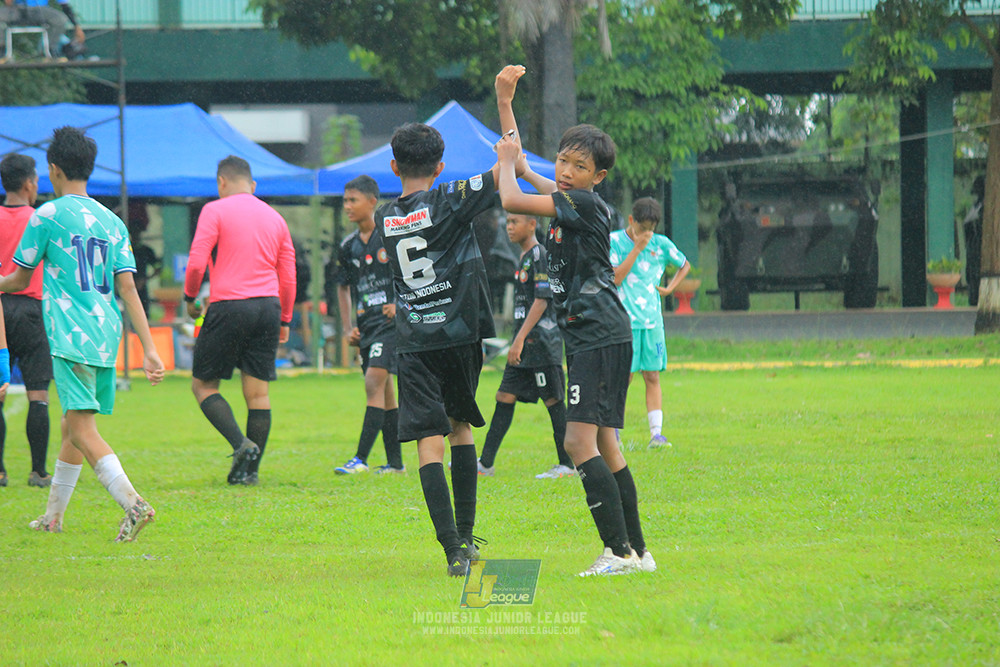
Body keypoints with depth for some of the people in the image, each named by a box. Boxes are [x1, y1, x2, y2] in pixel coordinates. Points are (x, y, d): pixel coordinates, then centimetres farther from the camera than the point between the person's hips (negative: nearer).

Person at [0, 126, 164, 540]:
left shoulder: (48, 215, -3)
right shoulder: (112, 222, 11)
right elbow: (128, 288, 6)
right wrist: (149, 348, 3)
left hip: (71, 337, -7)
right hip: (107, 336, 7)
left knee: (83, 429, -12)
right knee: (73, 427, 18)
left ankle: (133, 503, -29)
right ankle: (53, 517, 27)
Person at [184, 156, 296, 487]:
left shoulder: (215, 211, -1)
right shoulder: (275, 218, 15)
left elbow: (196, 263, -9)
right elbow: (288, 276, 16)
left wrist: (190, 298, 7)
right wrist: (284, 320, 23)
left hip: (229, 307, -5)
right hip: (268, 308, 5)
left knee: (203, 384, 6)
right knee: (258, 391, 6)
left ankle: (241, 444, -14)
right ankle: (251, 469, 3)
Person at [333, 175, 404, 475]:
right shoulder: (349, 246, 10)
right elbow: (343, 287, 22)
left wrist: (401, 304, -14)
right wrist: (347, 327, 13)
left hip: (391, 323, -7)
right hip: (366, 325, 7)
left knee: (374, 382, -17)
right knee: (384, 392, 10)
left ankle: (361, 458, -21)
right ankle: (395, 461, 16)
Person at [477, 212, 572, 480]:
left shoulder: (539, 255, -12)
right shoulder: (524, 257, 16)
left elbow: (541, 301, -17)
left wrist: (520, 340, -20)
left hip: (541, 341, -9)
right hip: (524, 344, 9)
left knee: (553, 401, -4)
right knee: (505, 397, 7)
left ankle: (567, 464, 2)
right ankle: (486, 462, 8)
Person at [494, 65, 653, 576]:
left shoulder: (585, 204, -13)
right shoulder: (563, 199, 14)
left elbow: (512, 199, -19)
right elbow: (519, 166, 29)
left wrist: (508, 162, 0)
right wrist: (505, 103, 23)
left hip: (601, 337, -10)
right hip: (586, 338, 10)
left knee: (580, 441, -17)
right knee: (603, 444, 12)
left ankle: (619, 549, -19)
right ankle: (636, 550, 15)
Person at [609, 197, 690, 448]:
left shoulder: (661, 244, 8)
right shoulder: (615, 241, -2)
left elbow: (685, 265, 25)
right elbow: (615, 278, -13)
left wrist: (669, 288, 11)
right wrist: (637, 248, -14)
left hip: (652, 320, 3)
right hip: (624, 321, -3)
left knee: (652, 376, 0)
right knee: (624, 377, -5)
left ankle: (656, 432, -3)